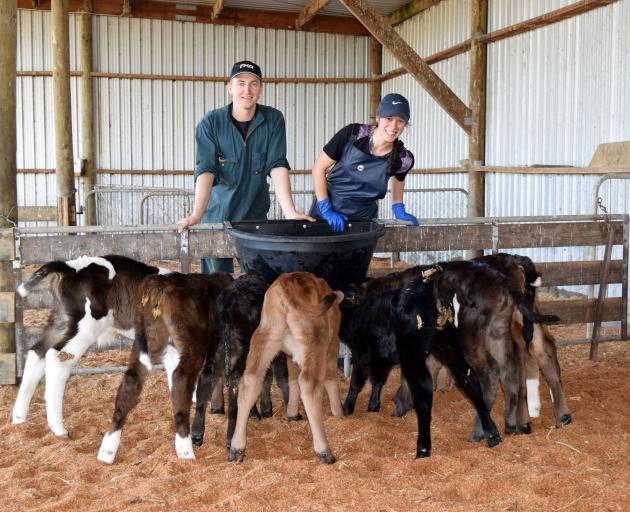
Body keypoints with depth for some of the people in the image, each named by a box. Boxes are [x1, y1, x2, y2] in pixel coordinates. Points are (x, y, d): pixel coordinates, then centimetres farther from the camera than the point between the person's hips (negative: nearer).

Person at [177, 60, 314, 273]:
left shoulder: (274, 120, -5)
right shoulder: (211, 123, -10)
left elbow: (277, 166, -12)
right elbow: (206, 170, -18)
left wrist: (290, 212, -24)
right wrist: (196, 215, -31)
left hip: (256, 216, 1)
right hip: (217, 214, -1)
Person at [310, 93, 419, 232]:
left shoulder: (403, 159, -11)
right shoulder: (352, 134, -17)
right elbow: (319, 167, -10)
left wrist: (399, 210, 6)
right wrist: (326, 209, -14)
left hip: (364, 217, 1)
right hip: (326, 212, -1)